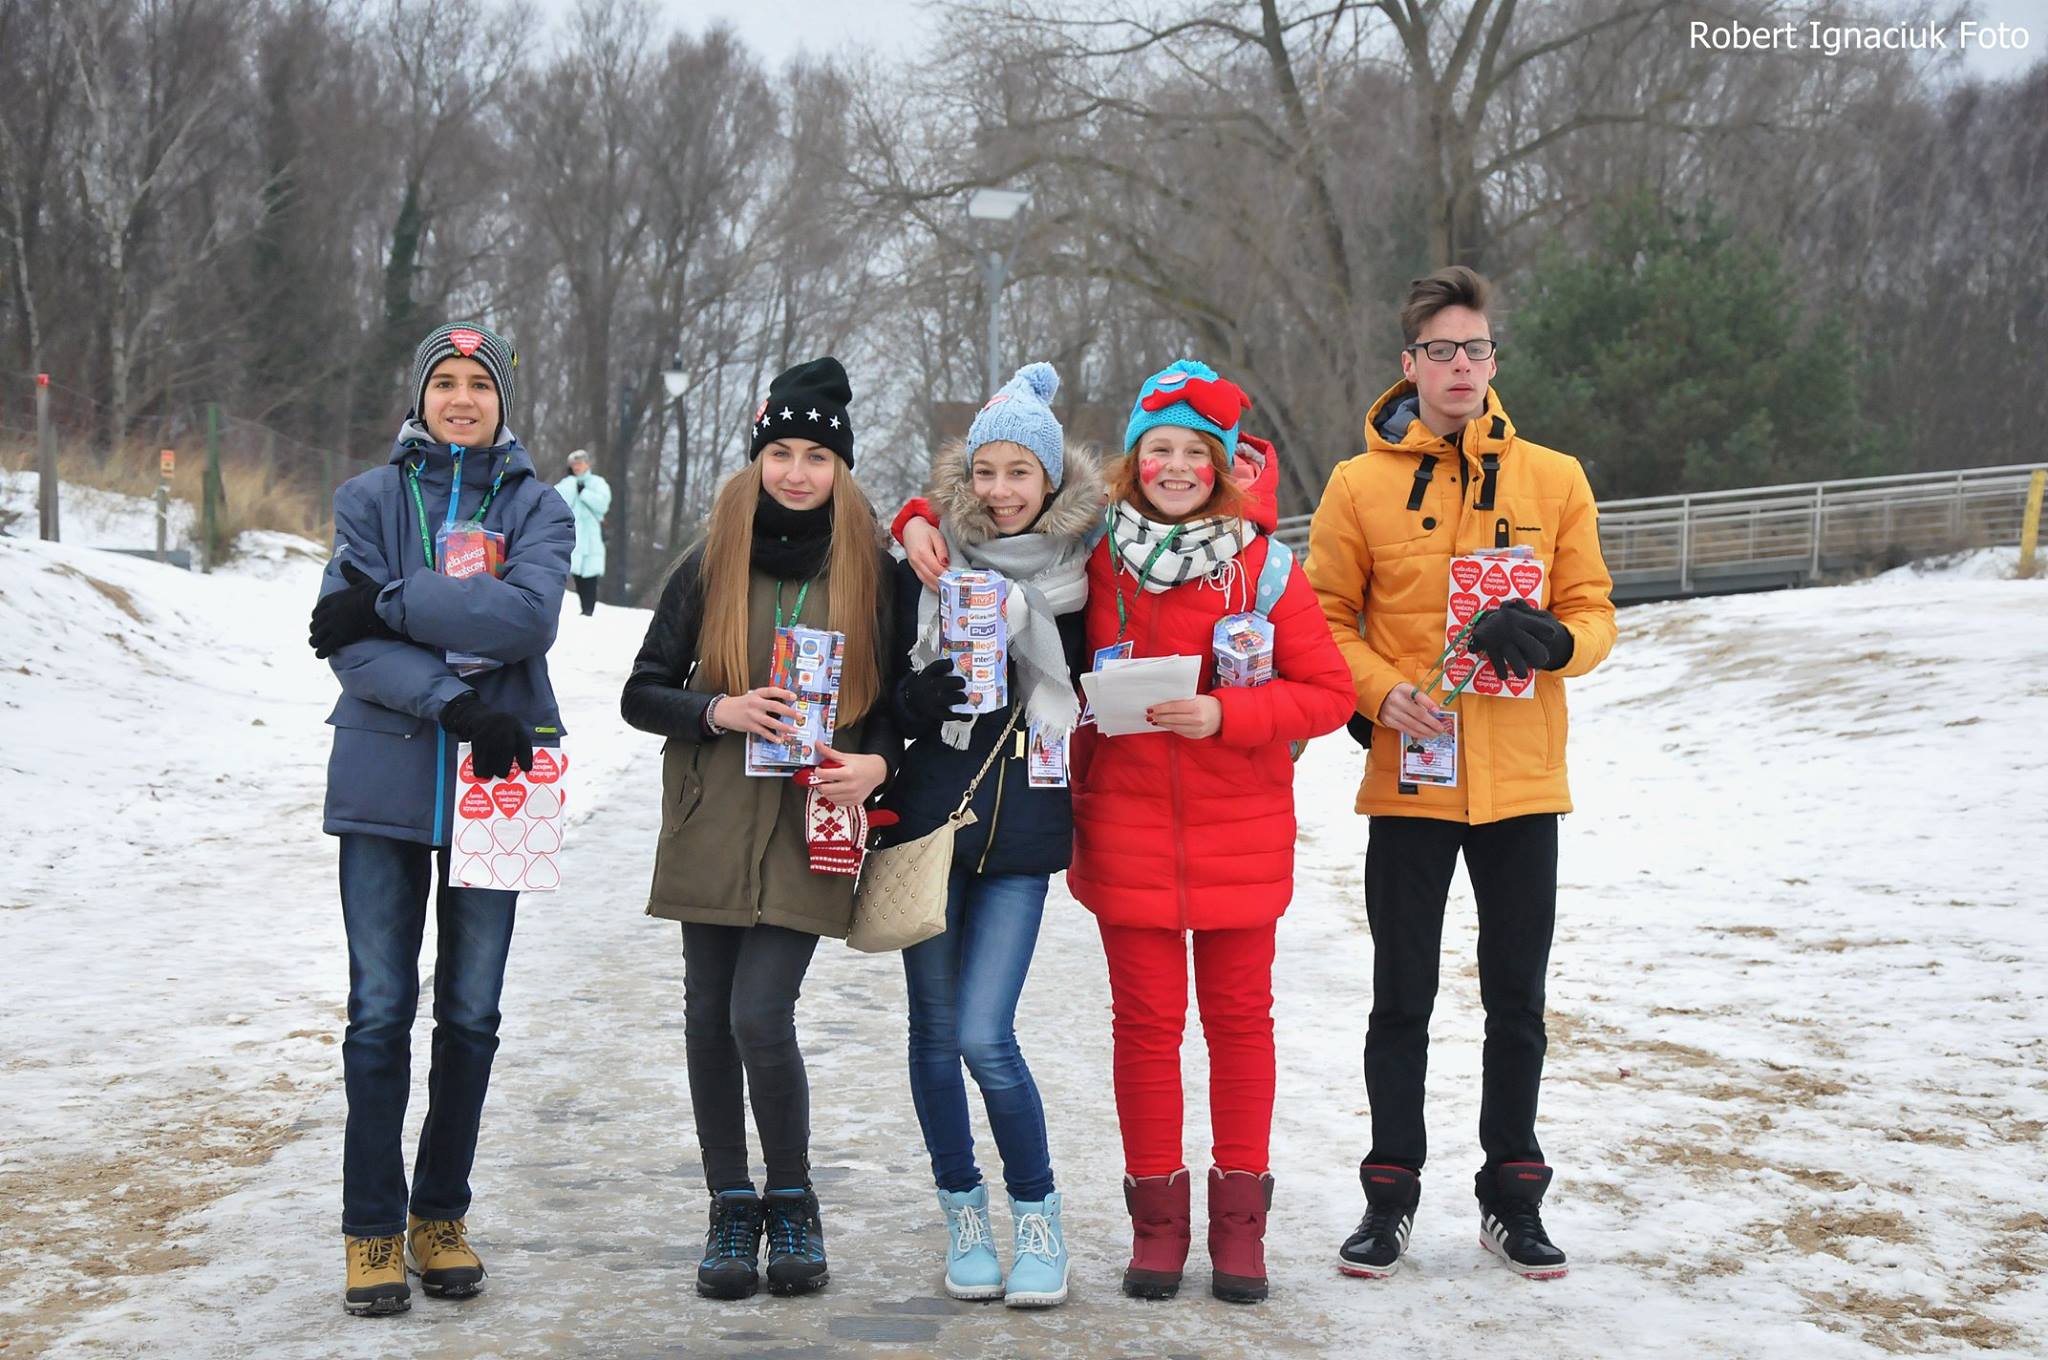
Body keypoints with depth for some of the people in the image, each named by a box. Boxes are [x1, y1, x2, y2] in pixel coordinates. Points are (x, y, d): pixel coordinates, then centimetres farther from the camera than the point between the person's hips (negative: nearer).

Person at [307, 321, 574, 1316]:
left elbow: (529, 617, -14)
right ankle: (372, 1230, 10)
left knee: (471, 1012, 7)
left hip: (492, 784, 1)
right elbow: (348, 642, -6)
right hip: (384, 781, 0)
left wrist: (388, 603, -16)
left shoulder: (537, 507, 5)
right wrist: (448, 701, -19)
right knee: (380, 1010, -1)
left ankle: (441, 1215, 21)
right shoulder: (370, 499, 6)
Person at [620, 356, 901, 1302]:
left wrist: (877, 762, -10)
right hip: (712, 823, 2)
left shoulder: (871, 572, 3)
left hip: (809, 831, -2)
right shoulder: (709, 569, 4)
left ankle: (793, 1207, 7)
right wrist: (718, 710, -13)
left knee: (761, 1016, -12)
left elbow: (897, 696, 10)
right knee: (710, 1018, 5)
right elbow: (641, 695, 5)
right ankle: (731, 1209, 20)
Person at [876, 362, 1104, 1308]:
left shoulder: (1080, 572, 4)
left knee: (986, 1037, -10)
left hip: (1024, 827, -1)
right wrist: (953, 676, -18)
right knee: (936, 1029, 7)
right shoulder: (929, 567, 3)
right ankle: (963, 1212, 25)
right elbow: (892, 703, 0)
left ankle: (1037, 1215, 9)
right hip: (931, 814, 1)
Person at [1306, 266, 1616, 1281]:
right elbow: (1322, 620, 3)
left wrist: (1552, 641, -16)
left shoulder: (1552, 480, 4)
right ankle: (1391, 1194, 19)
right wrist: (1382, 692, -15)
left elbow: (1594, 613, 6)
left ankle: (1512, 1197, 22)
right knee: (1403, 999, 6)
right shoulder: (1360, 484, 0)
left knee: (1517, 998, 9)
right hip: (1408, 779, -1)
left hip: (1521, 780, 1)